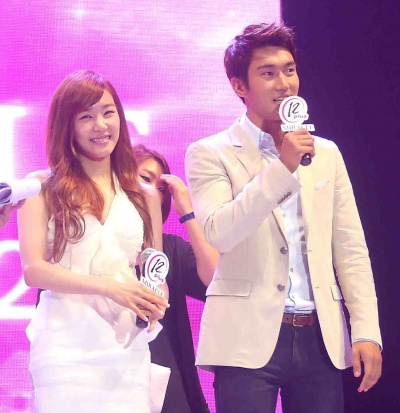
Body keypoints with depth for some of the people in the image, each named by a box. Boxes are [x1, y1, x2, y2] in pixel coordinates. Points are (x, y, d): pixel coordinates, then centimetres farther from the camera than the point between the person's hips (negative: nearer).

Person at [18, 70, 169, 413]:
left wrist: (154, 305, -4)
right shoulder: (43, 188, 5)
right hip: (66, 344, -3)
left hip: (127, 347, 3)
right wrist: (109, 287, -16)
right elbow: (33, 269, -4)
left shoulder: (145, 198, 15)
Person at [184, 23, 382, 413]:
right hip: (248, 340, -4)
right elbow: (218, 234, -15)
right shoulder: (210, 155, 1)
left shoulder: (326, 154, 13)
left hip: (321, 339, 4)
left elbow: (350, 250, 11)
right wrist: (282, 168, -18)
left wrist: (366, 332, 2)